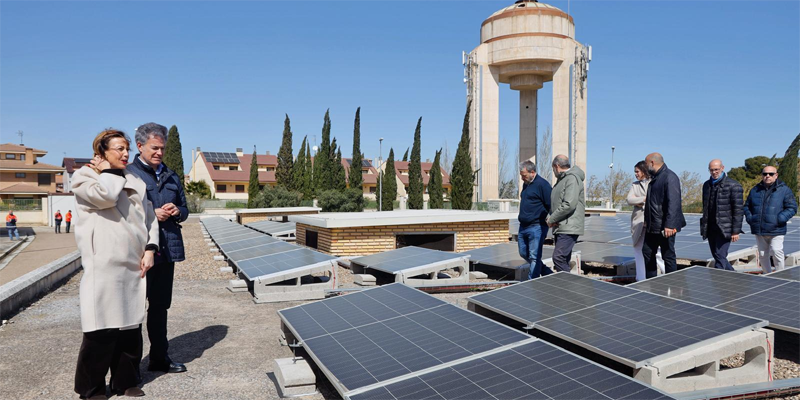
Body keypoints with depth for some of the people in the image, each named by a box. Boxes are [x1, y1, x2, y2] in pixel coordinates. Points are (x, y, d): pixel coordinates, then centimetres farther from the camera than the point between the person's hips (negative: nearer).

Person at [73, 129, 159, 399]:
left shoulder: (134, 181, 18)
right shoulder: (84, 176, 2)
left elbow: (150, 218, 14)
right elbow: (105, 195, -20)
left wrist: (150, 249, 2)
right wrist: (109, 171, -2)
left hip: (134, 265, 6)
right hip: (104, 265, -5)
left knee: (131, 326, 11)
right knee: (102, 329, -2)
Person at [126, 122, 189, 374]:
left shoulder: (171, 177, 16)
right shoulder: (128, 174, -5)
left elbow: (184, 209, 21)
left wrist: (177, 211, -1)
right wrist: (151, 214, -18)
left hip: (167, 249, 7)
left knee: (160, 305, 16)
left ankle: (159, 357, 29)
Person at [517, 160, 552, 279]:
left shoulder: (542, 184, -12)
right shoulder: (525, 184, 15)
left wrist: (548, 218, -14)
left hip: (536, 227, -10)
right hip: (523, 227, 10)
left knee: (534, 257, -4)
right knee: (523, 253, 15)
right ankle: (548, 273, 28)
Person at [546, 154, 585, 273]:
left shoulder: (572, 179, -11)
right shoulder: (561, 180, 20)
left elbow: (569, 205, -21)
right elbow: (555, 204, 24)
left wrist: (552, 219, -13)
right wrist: (549, 217, 3)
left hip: (569, 228, -10)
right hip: (560, 228, 10)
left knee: (558, 257, -18)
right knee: (563, 261, 11)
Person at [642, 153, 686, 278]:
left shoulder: (670, 177, -14)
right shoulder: (654, 178, 16)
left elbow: (673, 203, -23)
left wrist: (669, 225, -28)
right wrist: (647, 221, 19)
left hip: (665, 227, -10)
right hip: (652, 226, 10)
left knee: (668, 256, 1)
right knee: (647, 252, 14)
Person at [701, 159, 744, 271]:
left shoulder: (733, 186, -6)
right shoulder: (707, 185, 13)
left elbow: (738, 210, -8)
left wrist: (736, 231, -12)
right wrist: (704, 227, 16)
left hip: (724, 229, -6)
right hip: (710, 228, 6)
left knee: (720, 257, -10)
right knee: (717, 256, 12)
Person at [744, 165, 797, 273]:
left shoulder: (784, 190, 0)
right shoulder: (755, 190, 12)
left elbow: (792, 208, -2)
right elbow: (746, 206, 19)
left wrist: (780, 219, -15)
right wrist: (749, 218, 2)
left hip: (776, 231, -4)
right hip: (759, 231, 4)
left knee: (776, 252, -13)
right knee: (762, 256, 10)